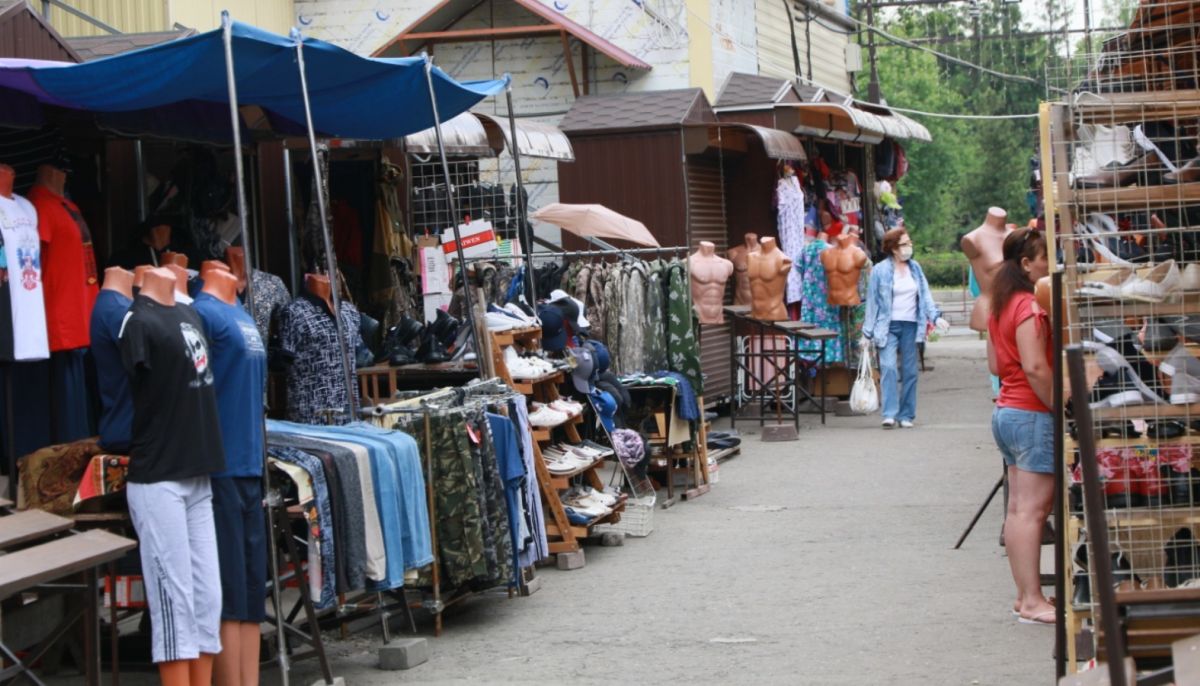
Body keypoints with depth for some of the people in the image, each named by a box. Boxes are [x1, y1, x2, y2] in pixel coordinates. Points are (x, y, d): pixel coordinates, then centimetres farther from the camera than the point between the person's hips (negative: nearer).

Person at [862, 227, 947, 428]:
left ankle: (906, 415, 12)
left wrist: (935, 317, -8)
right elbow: (873, 302, -1)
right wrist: (868, 333, -1)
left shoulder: (915, 268, 9)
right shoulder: (880, 270, -3)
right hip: (888, 326, -4)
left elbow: (925, 295, 8)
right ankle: (889, 414, -19)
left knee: (909, 371, 5)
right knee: (888, 367, -17)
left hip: (911, 326, 4)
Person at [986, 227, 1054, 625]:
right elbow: (1036, 368, -23)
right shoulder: (1031, 306, -17)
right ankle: (1032, 602, -6)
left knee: (1018, 508, 12)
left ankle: (1025, 595, 17)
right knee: (1033, 509, -8)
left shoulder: (1002, 305, 13)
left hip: (1006, 410, 10)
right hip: (1032, 415, -10)